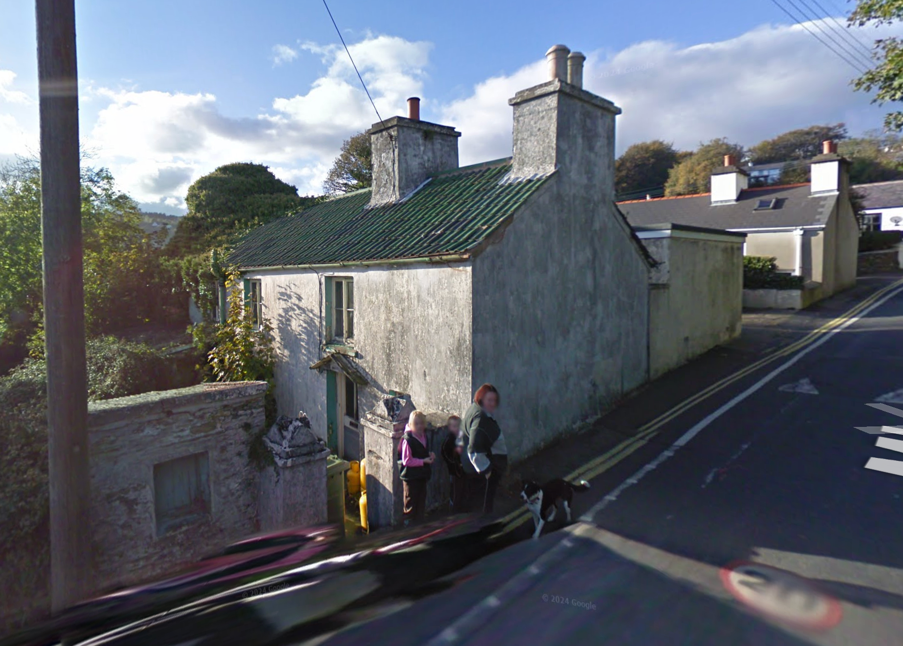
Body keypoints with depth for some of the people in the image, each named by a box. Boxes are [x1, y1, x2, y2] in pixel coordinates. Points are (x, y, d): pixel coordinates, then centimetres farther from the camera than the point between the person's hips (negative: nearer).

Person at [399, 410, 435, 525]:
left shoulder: (423, 435, 3)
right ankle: (408, 522, 23)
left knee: (421, 498, 19)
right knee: (410, 500, 6)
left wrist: (430, 455, -1)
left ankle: (419, 521, 36)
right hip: (411, 476, -8)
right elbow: (406, 461, -23)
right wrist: (423, 461, -23)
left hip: (422, 474, 8)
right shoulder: (407, 439, -23)